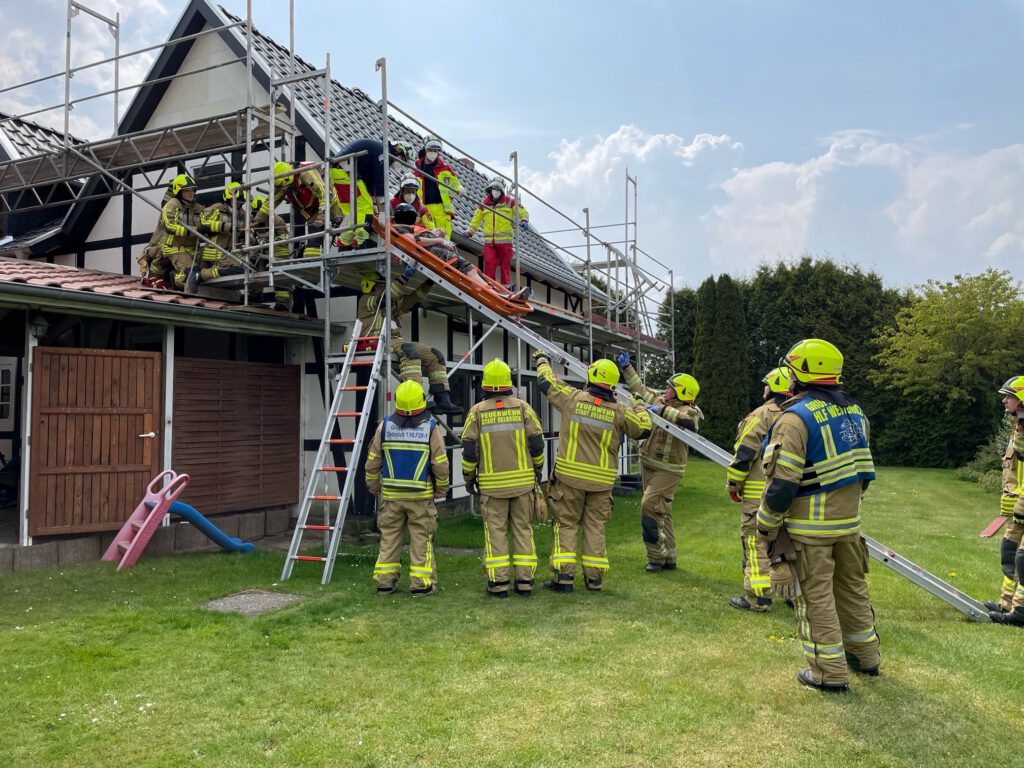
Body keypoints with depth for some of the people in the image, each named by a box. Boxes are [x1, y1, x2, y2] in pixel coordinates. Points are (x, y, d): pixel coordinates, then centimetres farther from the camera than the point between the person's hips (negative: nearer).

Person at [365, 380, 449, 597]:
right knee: (421, 539, 5)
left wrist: (374, 487, 18)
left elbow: (372, 462, 3)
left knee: (389, 538, 11)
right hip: (421, 495, -2)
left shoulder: (385, 426, -2)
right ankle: (421, 584, 6)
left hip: (391, 494, 2)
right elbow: (440, 464, -7)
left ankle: (384, 583, 14)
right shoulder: (431, 427, -8)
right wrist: (441, 489, 8)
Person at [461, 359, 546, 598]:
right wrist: (538, 469, 14)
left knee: (496, 531, 5)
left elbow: (469, 449, -3)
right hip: (523, 480, 1)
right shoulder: (522, 407, -1)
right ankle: (525, 582, 10)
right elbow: (536, 443, -2)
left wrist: (469, 477, 10)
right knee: (522, 529, 8)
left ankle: (498, 583, 4)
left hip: (492, 483, -1)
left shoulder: (477, 411, -3)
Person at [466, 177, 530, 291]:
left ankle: (506, 286, 6)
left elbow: (523, 213, 9)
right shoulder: (484, 203, 12)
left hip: (505, 240, -2)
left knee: (505, 264, 0)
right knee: (489, 264, -6)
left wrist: (524, 221, -10)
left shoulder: (510, 201, 5)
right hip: (489, 241, 2)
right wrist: (470, 231, 12)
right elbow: (476, 219, 18)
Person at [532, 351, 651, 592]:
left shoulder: (573, 398, -6)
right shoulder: (619, 412, -4)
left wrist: (541, 360, 28)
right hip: (601, 481, 1)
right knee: (595, 527, 11)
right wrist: (640, 407, 25)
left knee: (566, 525, 7)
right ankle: (594, 578, 15)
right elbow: (644, 429, 7)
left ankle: (564, 576, 3)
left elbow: (547, 381, 8)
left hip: (570, 476, -1)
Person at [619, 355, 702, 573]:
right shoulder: (658, 400, 4)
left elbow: (689, 422, -40)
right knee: (662, 512, 13)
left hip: (668, 470, -8)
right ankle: (668, 558, 23)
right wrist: (626, 367, 13)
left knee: (650, 506, -15)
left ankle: (656, 557, -3)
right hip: (650, 465, 8)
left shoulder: (688, 411, -17)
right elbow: (639, 388, 16)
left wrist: (662, 411, -37)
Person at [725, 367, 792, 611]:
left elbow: (744, 454, -14)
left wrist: (733, 485, -2)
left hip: (759, 494, -7)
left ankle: (758, 597, 0)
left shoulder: (762, 415, -12)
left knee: (756, 543, -2)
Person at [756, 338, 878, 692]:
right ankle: (865, 656, 35)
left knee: (816, 596, 3)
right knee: (852, 586, 21)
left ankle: (830, 672, 10)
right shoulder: (854, 412, 7)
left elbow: (782, 484, -21)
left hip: (809, 527, -8)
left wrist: (766, 528, -11)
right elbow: (860, 468, 15)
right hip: (849, 521, 8)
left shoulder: (796, 417, -19)